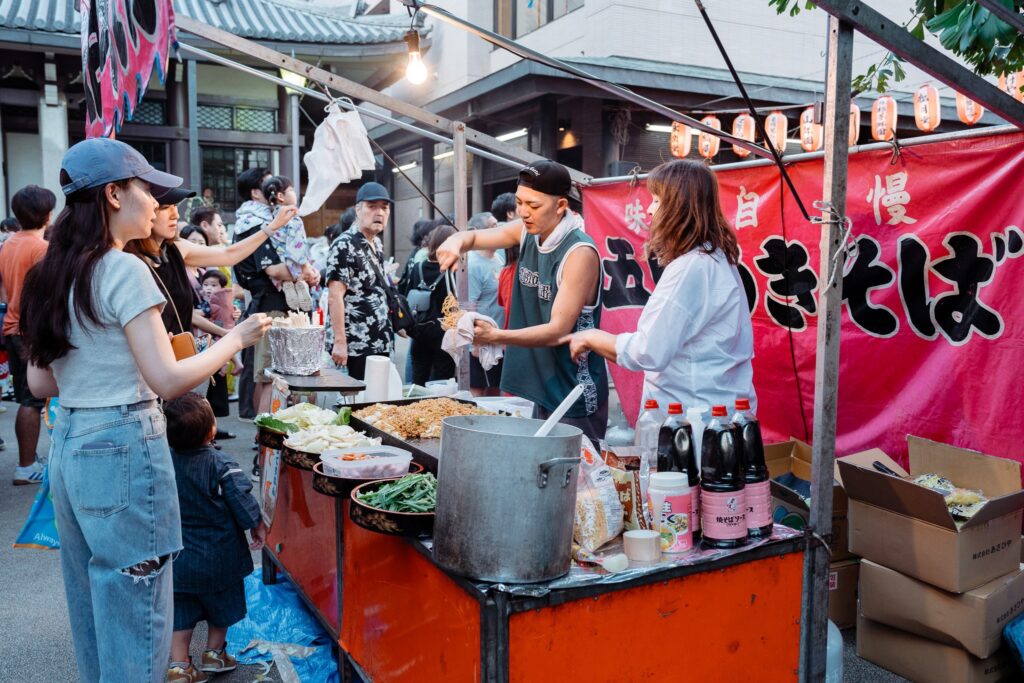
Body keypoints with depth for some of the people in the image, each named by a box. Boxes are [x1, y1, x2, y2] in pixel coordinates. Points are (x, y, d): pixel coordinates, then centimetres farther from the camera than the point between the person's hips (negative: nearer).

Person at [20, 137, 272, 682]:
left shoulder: (51, 275, 9)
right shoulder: (124, 270, -14)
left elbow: (40, 383, 13)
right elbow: (168, 380, -19)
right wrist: (236, 339, -7)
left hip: (68, 447, 9)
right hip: (124, 448, -8)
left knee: (92, 606, 21)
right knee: (134, 613, 4)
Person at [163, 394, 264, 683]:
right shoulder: (221, 466, -22)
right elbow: (243, 502, -19)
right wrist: (258, 527, -3)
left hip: (177, 558, 3)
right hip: (218, 557, -3)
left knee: (181, 609, 15)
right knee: (221, 605, 19)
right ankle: (214, 653, 33)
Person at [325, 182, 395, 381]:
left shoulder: (377, 244, 13)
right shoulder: (344, 246, -13)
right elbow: (335, 296, -18)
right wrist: (340, 341, -22)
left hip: (380, 342, 8)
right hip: (356, 345, -8)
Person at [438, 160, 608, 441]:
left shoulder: (580, 252, -19)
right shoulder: (527, 232, 3)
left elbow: (559, 330, -24)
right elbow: (474, 236, 15)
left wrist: (496, 336, -36)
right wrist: (457, 242, -10)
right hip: (540, 387, 7)